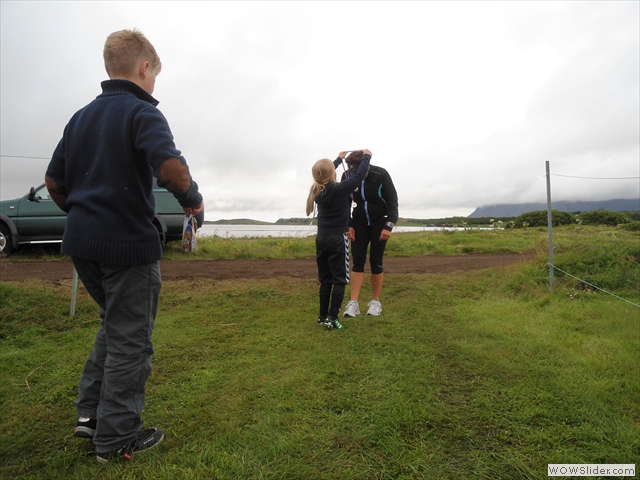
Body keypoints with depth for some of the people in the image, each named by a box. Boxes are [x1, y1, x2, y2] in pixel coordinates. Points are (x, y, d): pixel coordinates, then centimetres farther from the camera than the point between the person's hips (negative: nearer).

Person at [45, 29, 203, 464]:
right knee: (130, 339, 6)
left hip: (82, 243, 8)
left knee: (115, 323, 25)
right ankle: (117, 438, 19)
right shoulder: (142, 112, -9)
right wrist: (192, 200, -11)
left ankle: (90, 412, 31)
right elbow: (170, 168, -28)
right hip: (129, 243, -7)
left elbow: (54, 181, 14)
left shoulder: (81, 117, 14)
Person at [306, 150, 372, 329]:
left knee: (325, 279, 12)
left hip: (321, 238, 6)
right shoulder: (341, 189, -15)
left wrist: (339, 158, 34)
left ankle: (323, 317, 16)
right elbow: (359, 175, -5)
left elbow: (325, 174, 22)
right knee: (339, 280, 0)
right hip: (338, 238, -6)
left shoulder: (317, 189, 3)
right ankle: (333, 318, -3)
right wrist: (366, 156, 12)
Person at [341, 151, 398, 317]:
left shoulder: (381, 175, -20)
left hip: (379, 222, -2)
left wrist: (389, 225, -18)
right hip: (359, 223, 2)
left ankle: (376, 302, 12)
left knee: (376, 261, -1)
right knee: (358, 261, -4)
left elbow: (392, 200, -13)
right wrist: (348, 225, -5)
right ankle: (353, 303, -3)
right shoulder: (347, 176, -11)